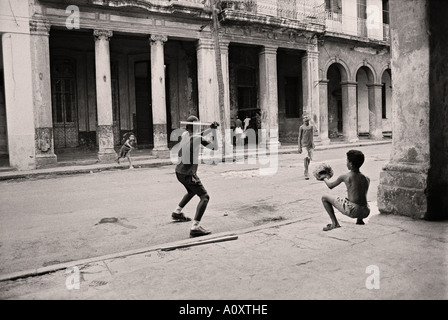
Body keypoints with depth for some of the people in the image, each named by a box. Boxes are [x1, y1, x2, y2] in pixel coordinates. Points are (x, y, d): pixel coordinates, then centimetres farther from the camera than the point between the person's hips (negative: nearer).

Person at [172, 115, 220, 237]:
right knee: (204, 197, -10)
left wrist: (211, 129, 17)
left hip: (179, 171, 9)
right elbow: (215, 147, -10)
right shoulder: (198, 139, -18)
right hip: (188, 174, -9)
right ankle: (195, 227, -24)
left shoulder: (184, 135, 3)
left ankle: (177, 212, 44)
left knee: (192, 191, 32)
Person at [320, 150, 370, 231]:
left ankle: (334, 223, 4)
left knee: (324, 198, 8)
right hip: (366, 213, 6)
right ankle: (360, 220, 25)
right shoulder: (367, 179, 8)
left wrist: (325, 178, 32)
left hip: (352, 211, -6)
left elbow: (330, 185, 12)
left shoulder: (345, 177, -3)